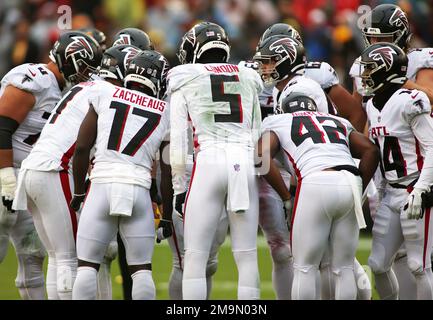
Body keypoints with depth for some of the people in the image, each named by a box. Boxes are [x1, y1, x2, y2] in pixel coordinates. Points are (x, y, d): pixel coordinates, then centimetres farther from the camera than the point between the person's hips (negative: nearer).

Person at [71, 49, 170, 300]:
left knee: (87, 267, 5)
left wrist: (78, 192, 18)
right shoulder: (167, 113, 10)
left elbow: (82, 147, 6)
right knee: (142, 269, 9)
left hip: (102, 186, -1)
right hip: (139, 190, 1)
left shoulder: (105, 94, 7)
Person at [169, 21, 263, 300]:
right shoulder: (247, 80, 20)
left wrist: (178, 186, 8)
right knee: (247, 257, 6)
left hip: (209, 162, -3)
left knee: (195, 258, 1)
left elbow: (178, 139, 4)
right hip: (245, 162, 3)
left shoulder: (185, 81, 9)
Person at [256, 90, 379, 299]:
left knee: (305, 268, 3)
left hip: (316, 183, -4)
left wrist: (286, 197, 9)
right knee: (344, 268, 12)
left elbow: (263, 157, 4)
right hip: (351, 183, 4)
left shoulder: (277, 123, 21)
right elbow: (370, 150, 21)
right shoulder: (337, 122, 31)